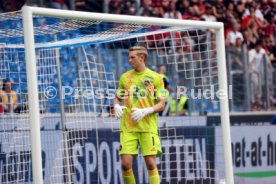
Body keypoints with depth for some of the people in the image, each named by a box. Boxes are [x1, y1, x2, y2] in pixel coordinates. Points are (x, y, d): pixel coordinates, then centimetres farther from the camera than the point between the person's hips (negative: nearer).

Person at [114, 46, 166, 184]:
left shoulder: (155, 78, 2)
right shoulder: (125, 77, 10)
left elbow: (161, 105, 1)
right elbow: (117, 98, 21)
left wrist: (145, 111, -16)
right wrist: (117, 107, -2)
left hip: (148, 127, -2)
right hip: (127, 127, 2)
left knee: (151, 163, -6)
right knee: (126, 163, -6)